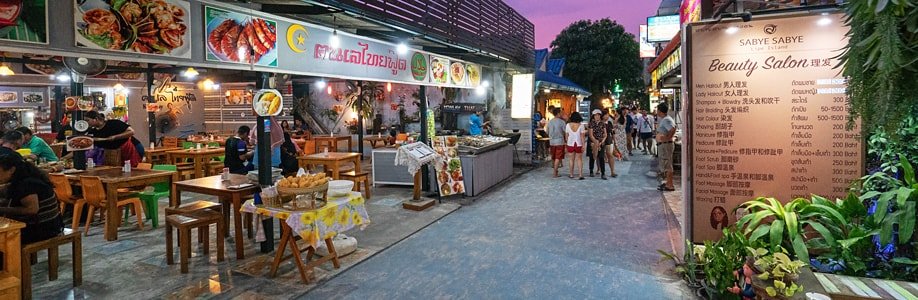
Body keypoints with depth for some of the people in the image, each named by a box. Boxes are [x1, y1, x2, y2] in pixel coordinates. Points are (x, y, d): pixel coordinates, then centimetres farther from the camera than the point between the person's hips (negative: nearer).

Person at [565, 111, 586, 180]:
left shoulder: (568, 125, -4)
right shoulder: (581, 125, -8)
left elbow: (566, 135, 0)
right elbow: (582, 136, -9)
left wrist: (567, 142, 13)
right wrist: (583, 145, -4)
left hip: (570, 144, 1)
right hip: (579, 144, -1)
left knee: (572, 159, 12)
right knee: (579, 159, 7)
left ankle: (571, 174, 16)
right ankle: (581, 174, -3)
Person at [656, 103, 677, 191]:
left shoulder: (666, 120, -18)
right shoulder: (664, 119, 14)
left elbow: (673, 129, -35)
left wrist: (667, 138, -24)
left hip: (665, 145, -11)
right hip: (662, 145, 11)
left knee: (667, 165, -7)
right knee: (665, 165, 18)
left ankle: (670, 186, -3)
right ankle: (668, 182, 28)